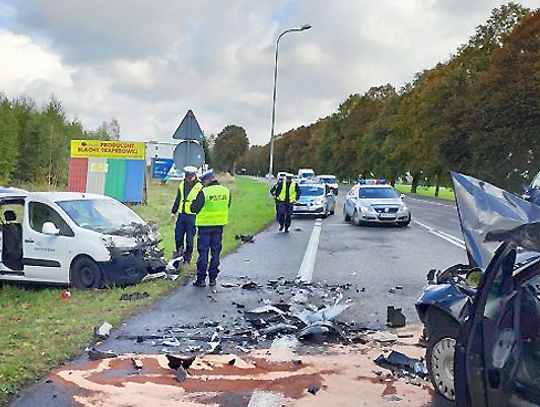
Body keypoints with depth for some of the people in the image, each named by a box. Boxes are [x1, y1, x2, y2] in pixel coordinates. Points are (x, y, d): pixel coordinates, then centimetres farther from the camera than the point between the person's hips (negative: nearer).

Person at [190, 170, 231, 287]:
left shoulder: (204, 192, -16)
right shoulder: (226, 191, 1)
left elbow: (194, 209, -12)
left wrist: (194, 202, 8)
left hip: (205, 224, -5)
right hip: (220, 224, 5)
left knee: (203, 252, 4)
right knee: (216, 252, 12)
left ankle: (201, 279, 6)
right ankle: (213, 278, 16)